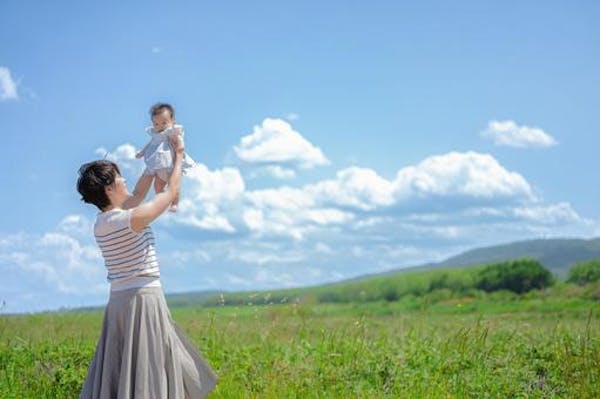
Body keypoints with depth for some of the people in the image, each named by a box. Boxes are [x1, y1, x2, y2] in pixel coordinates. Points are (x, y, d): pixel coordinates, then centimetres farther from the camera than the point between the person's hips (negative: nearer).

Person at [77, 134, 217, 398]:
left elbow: (136, 196, 24)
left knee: (115, 376, 6)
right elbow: (171, 191, -3)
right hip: (143, 299, -8)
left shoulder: (101, 222, 8)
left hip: (118, 301, 8)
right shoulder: (131, 219, -15)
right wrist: (179, 155, 12)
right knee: (146, 377, -6)